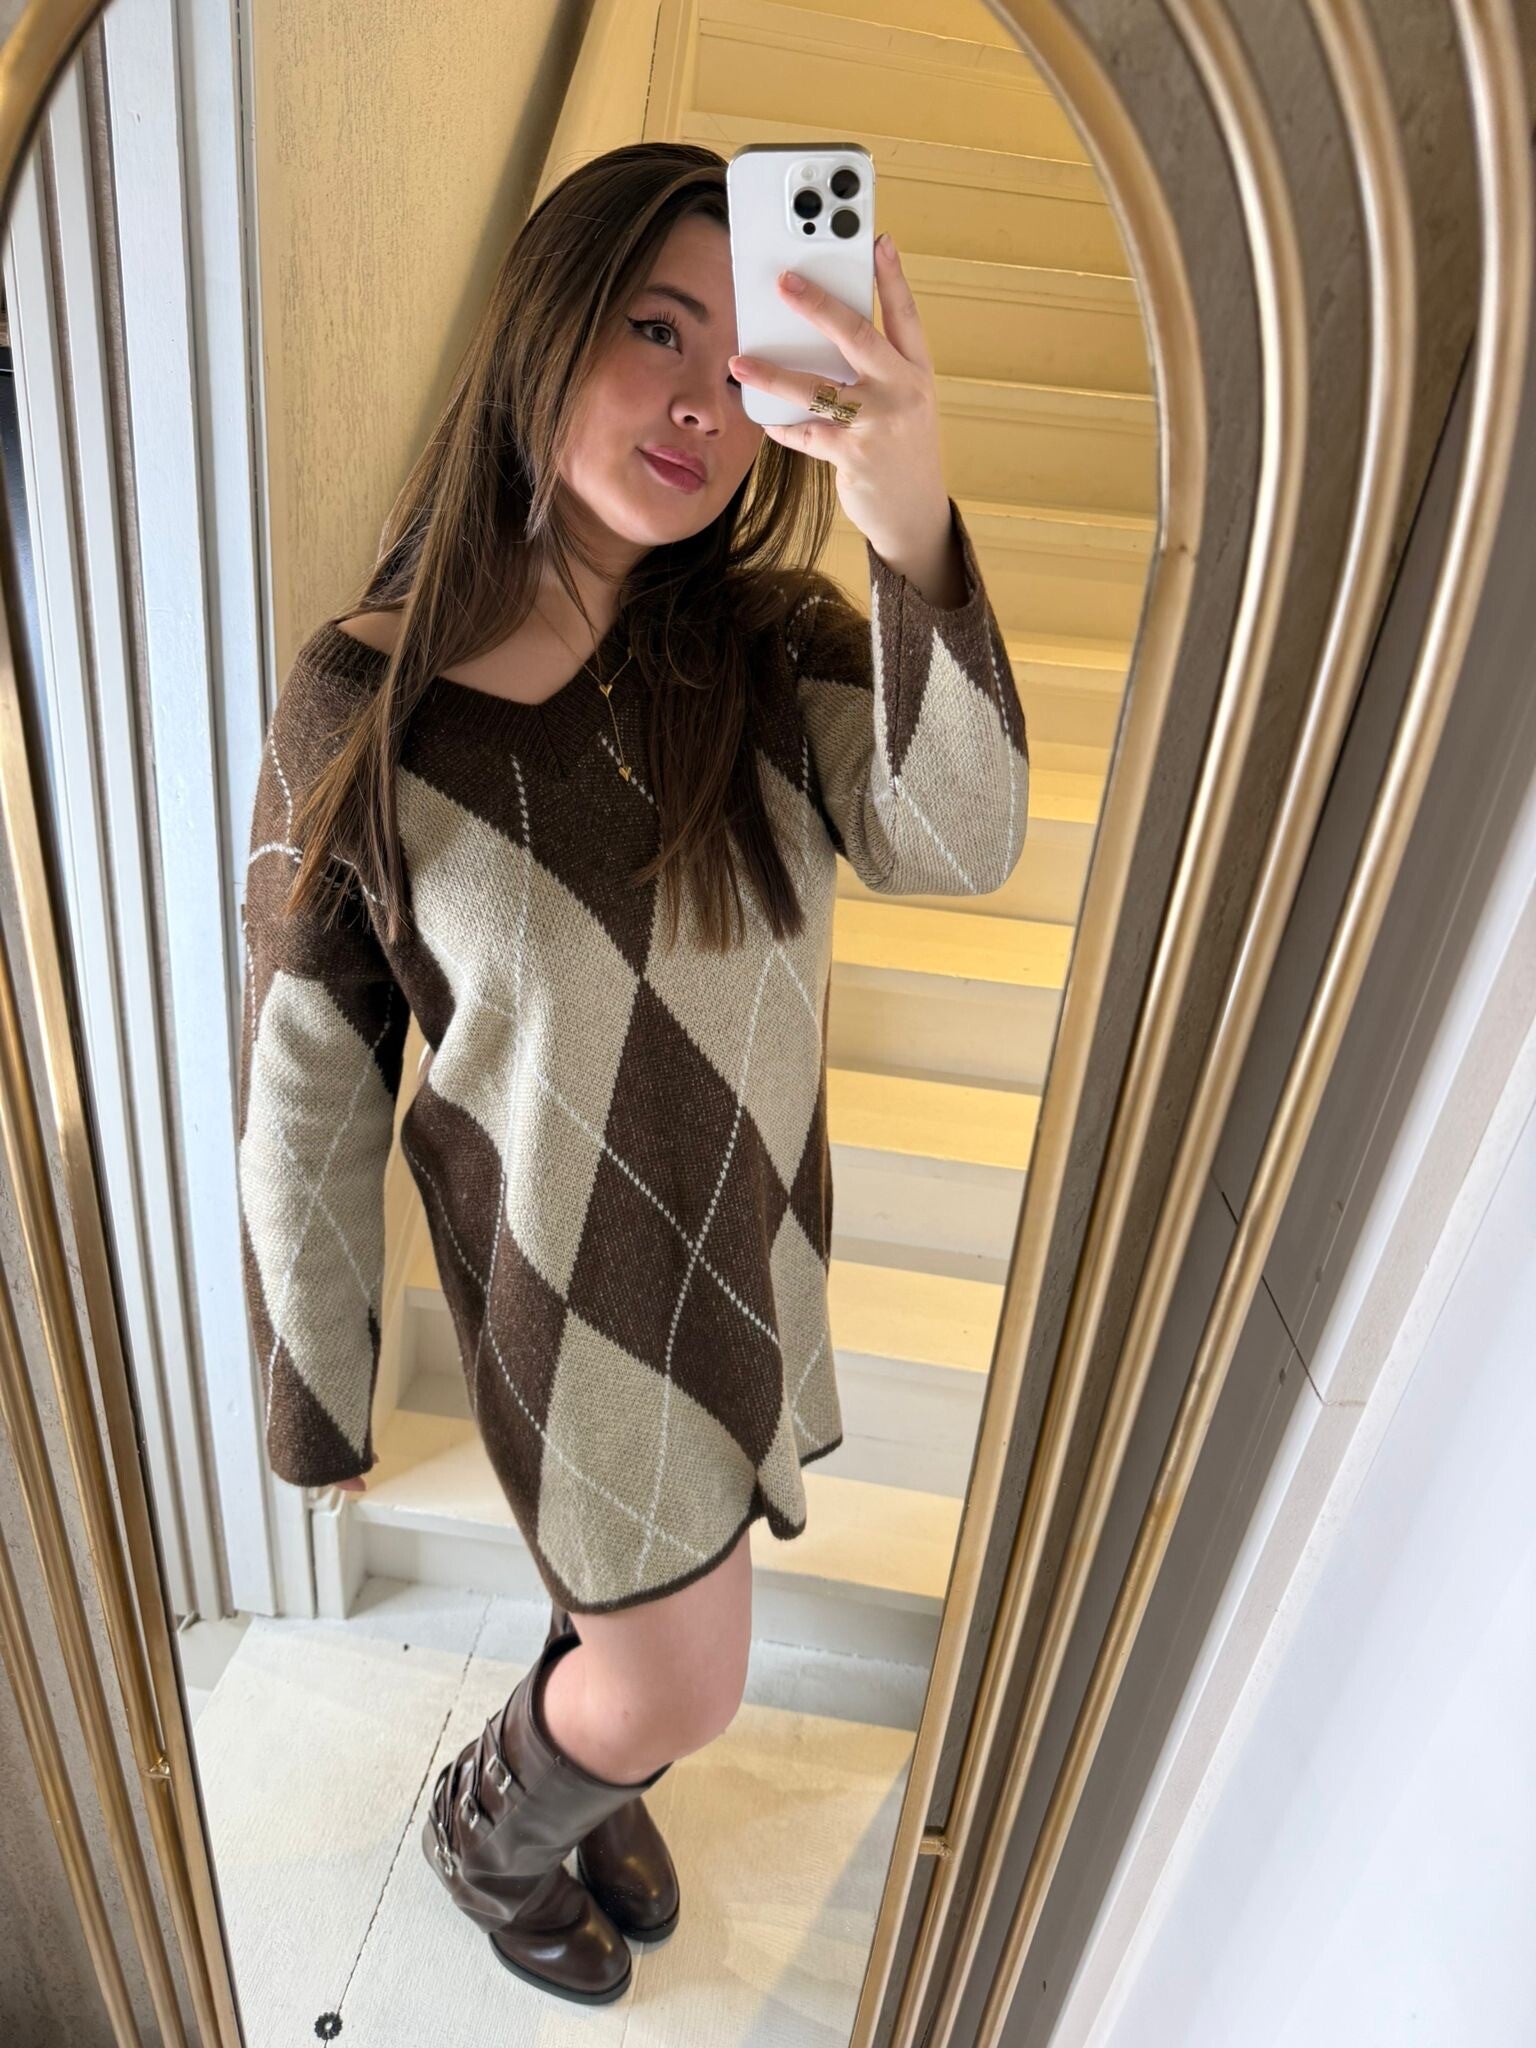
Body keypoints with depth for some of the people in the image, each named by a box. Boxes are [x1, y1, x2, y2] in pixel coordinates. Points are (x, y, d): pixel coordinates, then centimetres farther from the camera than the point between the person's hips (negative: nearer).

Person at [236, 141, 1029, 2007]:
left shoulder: (776, 648, -9)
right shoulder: (360, 701, -18)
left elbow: (953, 844, -27)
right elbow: (306, 1081, -11)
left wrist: (914, 531, -43)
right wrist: (315, 1392, -3)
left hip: (760, 1240, 4)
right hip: (571, 1286, -4)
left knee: (644, 1611, 27)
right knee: (683, 1688, 13)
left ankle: (591, 1779, 63)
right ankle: (486, 1829, 49)